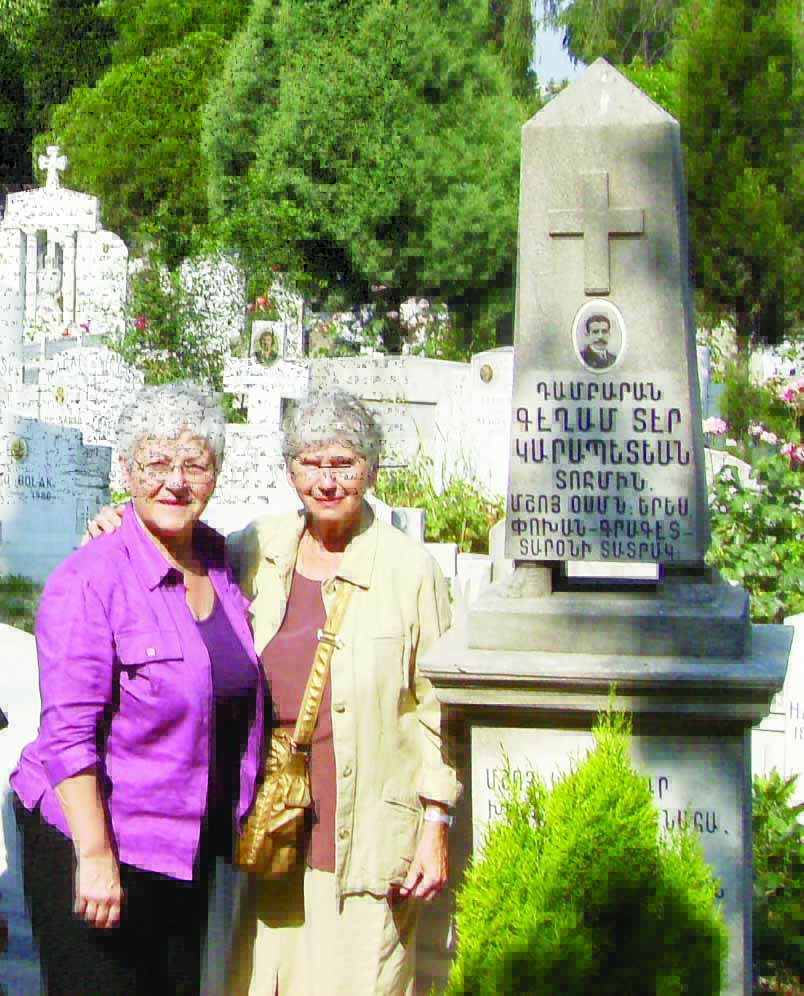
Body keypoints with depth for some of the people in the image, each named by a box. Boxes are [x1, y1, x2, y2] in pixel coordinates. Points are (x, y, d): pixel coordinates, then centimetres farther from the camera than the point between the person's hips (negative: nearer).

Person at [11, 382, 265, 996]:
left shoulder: (218, 562, 6)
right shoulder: (90, 580, -15)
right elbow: (68, 733, -19)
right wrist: (95, 856, -22)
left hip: (189, 846, 7)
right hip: (93, 837, -7)